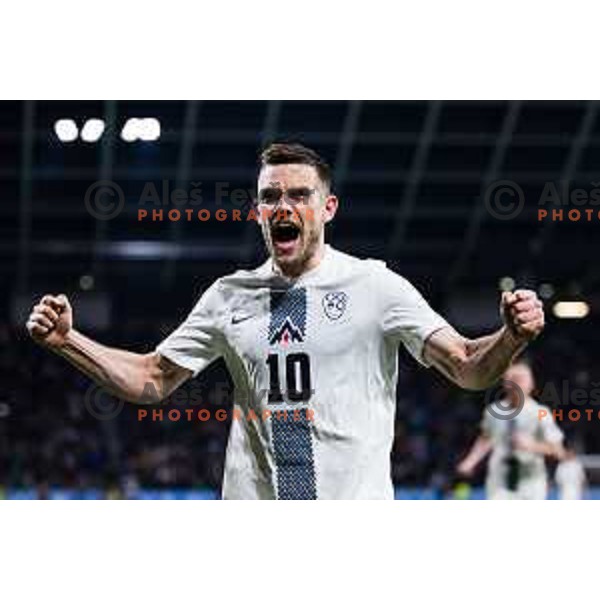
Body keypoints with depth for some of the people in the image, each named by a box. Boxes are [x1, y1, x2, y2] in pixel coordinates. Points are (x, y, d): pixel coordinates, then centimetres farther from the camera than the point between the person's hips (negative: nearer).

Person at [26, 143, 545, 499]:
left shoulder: (375, 285, 0)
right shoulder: (230, 296, 9)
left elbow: (467, 368, -6)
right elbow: (153, 380, 14)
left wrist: (513, 337, -27)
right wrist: (67, 340, 1)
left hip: (355, 499, -3)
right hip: (252, 500, 3)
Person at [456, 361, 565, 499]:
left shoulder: (540, 413, -9)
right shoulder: (493, 411, 0)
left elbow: (558, 451, -11)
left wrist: (532, 445, -25)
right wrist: (471, 461, 9)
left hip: (531, 486, -1)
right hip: (499, 486, 1)